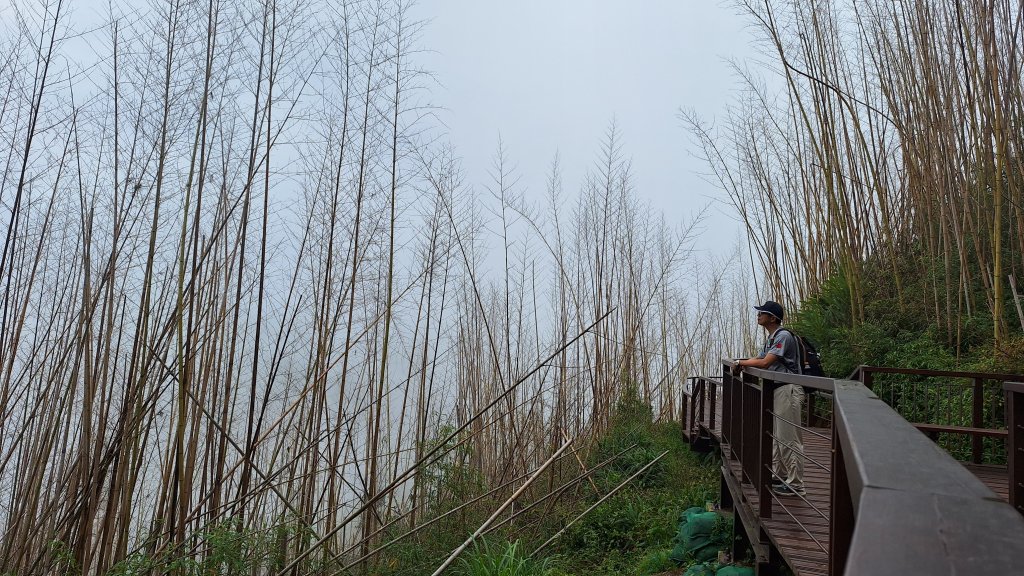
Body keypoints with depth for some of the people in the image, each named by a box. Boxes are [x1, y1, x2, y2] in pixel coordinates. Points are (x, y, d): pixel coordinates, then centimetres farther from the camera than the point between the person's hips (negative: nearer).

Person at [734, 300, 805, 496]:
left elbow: (764, 363, -21)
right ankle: (780, 476, 29)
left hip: (788, 390, -11)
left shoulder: (783, 336, -16)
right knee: (776, 436, 18)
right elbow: (759, 360, 19)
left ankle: (795, 484, -1)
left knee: (789, 439, -7)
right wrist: (739, 363, 4)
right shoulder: (771, 339, 17)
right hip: (776, 390, 11)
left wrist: (741, 362, -9)